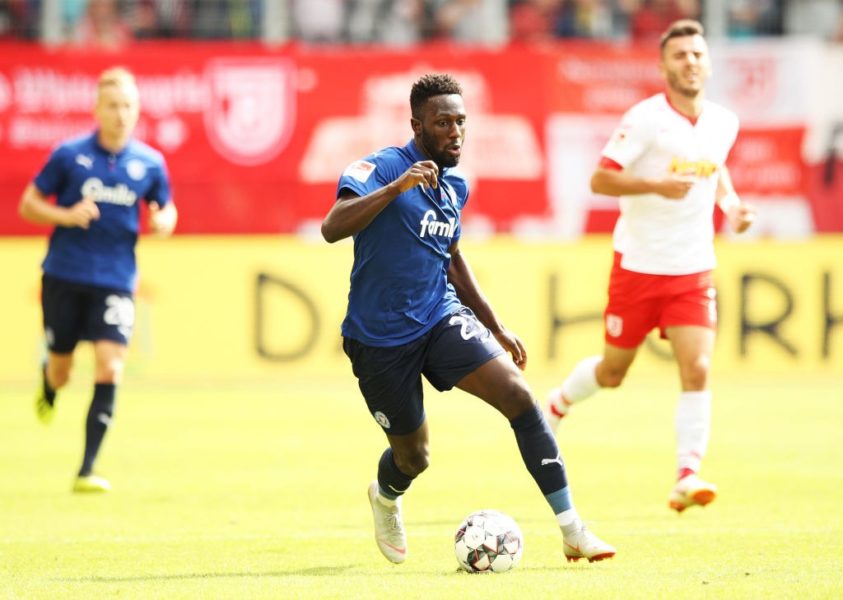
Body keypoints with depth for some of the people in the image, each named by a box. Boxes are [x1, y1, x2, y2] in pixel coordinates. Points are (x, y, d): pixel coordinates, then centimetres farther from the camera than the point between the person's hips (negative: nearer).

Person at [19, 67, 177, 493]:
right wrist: (68, 216, -17)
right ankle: (48, 391, 49)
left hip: (115, 281, 1)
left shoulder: (149, 163, 2)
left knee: (110, 367, -15)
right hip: (64, 276, -1)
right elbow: (28, 205, 2)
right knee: (61, 371, 8)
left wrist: (164, 222, -8)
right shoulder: (69, 155, -4)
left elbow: (167, 209, 17)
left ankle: (87, 471, -12)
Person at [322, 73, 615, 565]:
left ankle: (572, 530, -16)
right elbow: (332, 229, -29)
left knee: (518, 396, -17)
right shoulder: (380, 168, -14)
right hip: (379, 336, -5)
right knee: (413, 457, 6)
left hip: (443, 319, 5)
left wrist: (496, 328, 23)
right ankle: (386, 497, 47)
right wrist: (396, 188, -39)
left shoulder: (455, 187, 8)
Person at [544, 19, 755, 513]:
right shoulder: (646, 118, -14)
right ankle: (559, 404, 44)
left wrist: (731, 204, 6)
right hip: (639, 266, -3)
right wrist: (656, 185, -30)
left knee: (698, 370, -14)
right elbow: (600, 179, -16)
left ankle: (688, 478, -15)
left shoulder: (724, 122, 3)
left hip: (693, 270, 3)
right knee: (612, 373, 11)